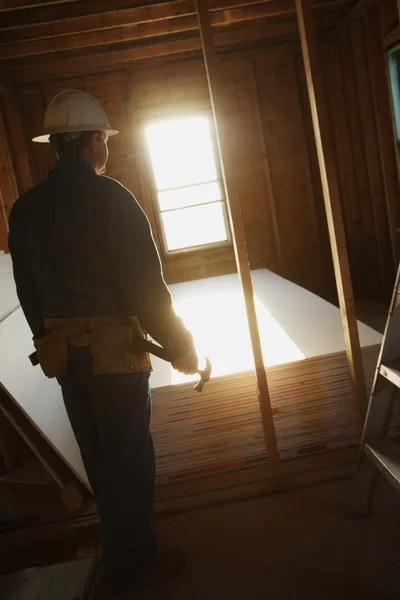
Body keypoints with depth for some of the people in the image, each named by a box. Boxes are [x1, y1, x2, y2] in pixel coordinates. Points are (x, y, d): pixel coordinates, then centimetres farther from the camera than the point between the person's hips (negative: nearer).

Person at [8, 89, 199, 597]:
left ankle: (122, 546, 43)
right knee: (128, 458, 9)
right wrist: (180, 347, -9)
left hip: (63, 352, 7)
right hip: (112, 351, -7)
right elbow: (145, 284, -19)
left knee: (98, 454, 22)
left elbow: (28, 290, 11)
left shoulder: (24, 209, 6)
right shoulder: (109, 197, -16)